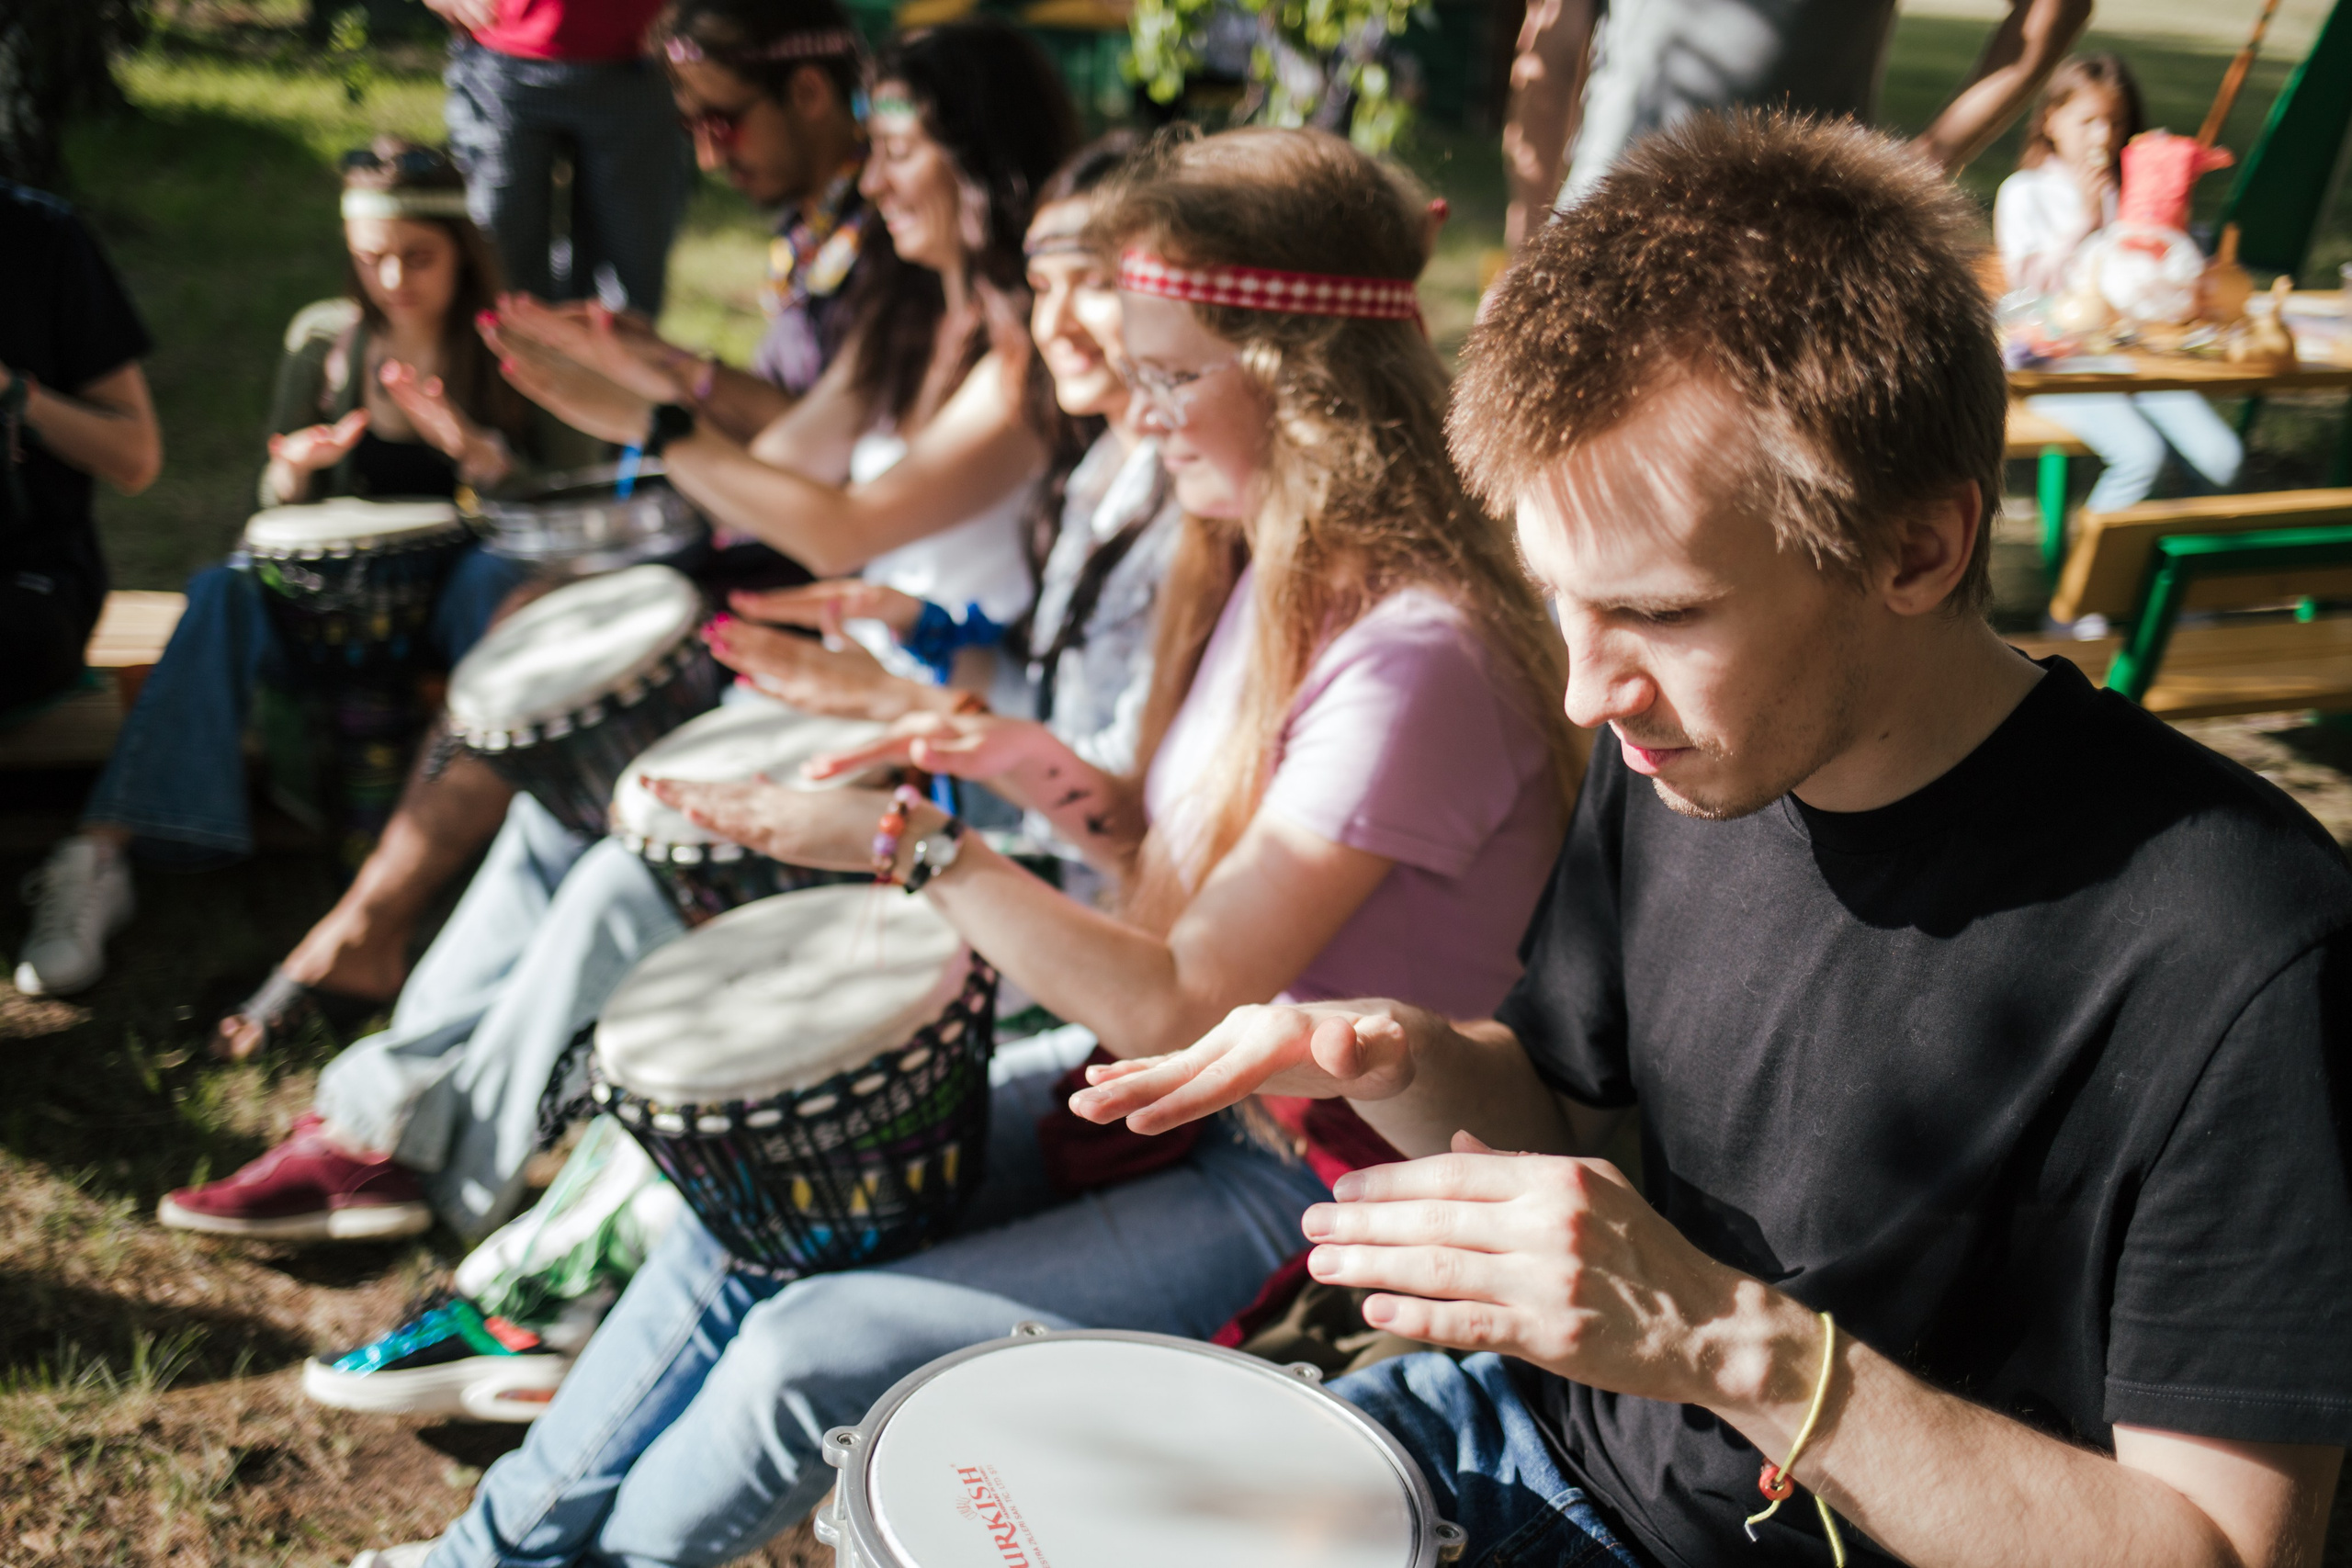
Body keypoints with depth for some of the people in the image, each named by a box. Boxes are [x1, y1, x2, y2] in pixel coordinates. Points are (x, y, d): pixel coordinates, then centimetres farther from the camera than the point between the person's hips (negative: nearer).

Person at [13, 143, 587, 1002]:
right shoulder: (326, 340, 4)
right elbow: (280, 513, 9)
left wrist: (474, 449, -26)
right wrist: (294, 470, -16)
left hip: (460, 590, -2)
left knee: (494, 571, -38)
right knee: (224, 590, -28)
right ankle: (97, 860, -34)